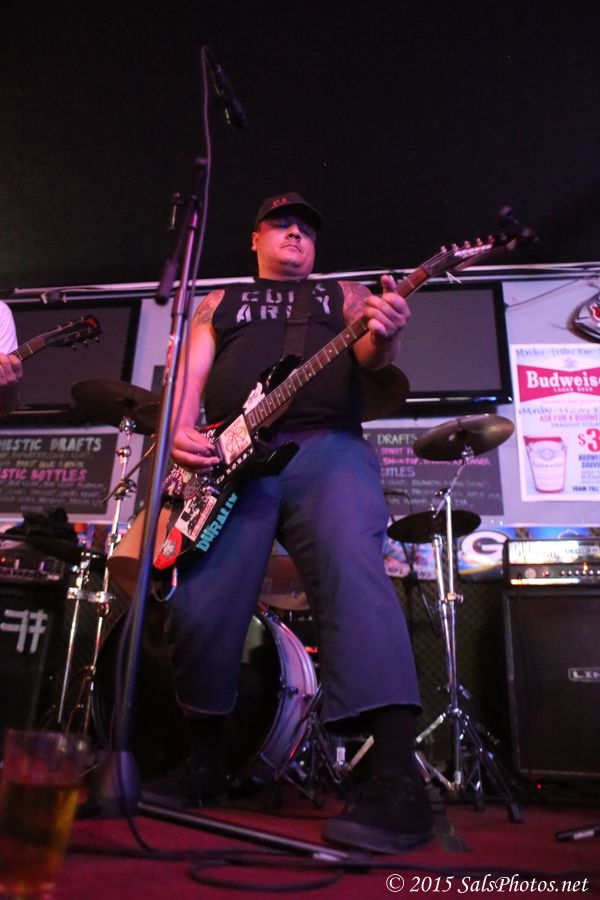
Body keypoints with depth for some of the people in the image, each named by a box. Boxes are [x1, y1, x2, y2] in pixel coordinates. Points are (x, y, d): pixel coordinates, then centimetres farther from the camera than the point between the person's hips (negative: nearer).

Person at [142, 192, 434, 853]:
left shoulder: (343, 293, 26)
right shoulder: (219, 302, 29)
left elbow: (369, 355, 6)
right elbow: (190, 374, 15)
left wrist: (384, 334, -20)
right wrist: (181, 431, -7)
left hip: (329, 448, -1)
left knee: (353, 573, -25)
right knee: (201, 601, -6)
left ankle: (398, 783, -24)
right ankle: (204, 766, 15)